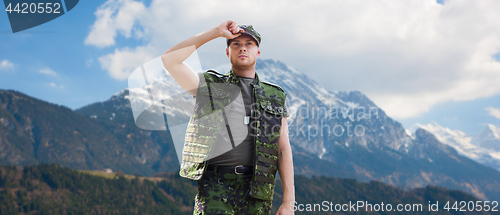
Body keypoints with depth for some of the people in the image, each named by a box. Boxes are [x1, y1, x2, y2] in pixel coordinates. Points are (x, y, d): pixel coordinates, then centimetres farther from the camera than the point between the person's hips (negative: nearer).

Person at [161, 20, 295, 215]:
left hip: (257, 193, 2)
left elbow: (284, 150, 10)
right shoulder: (210, 86, 12)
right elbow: (169, 59, -1)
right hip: (215, 188, -2)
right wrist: (215, 32, 2)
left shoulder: (275, 96, 16)